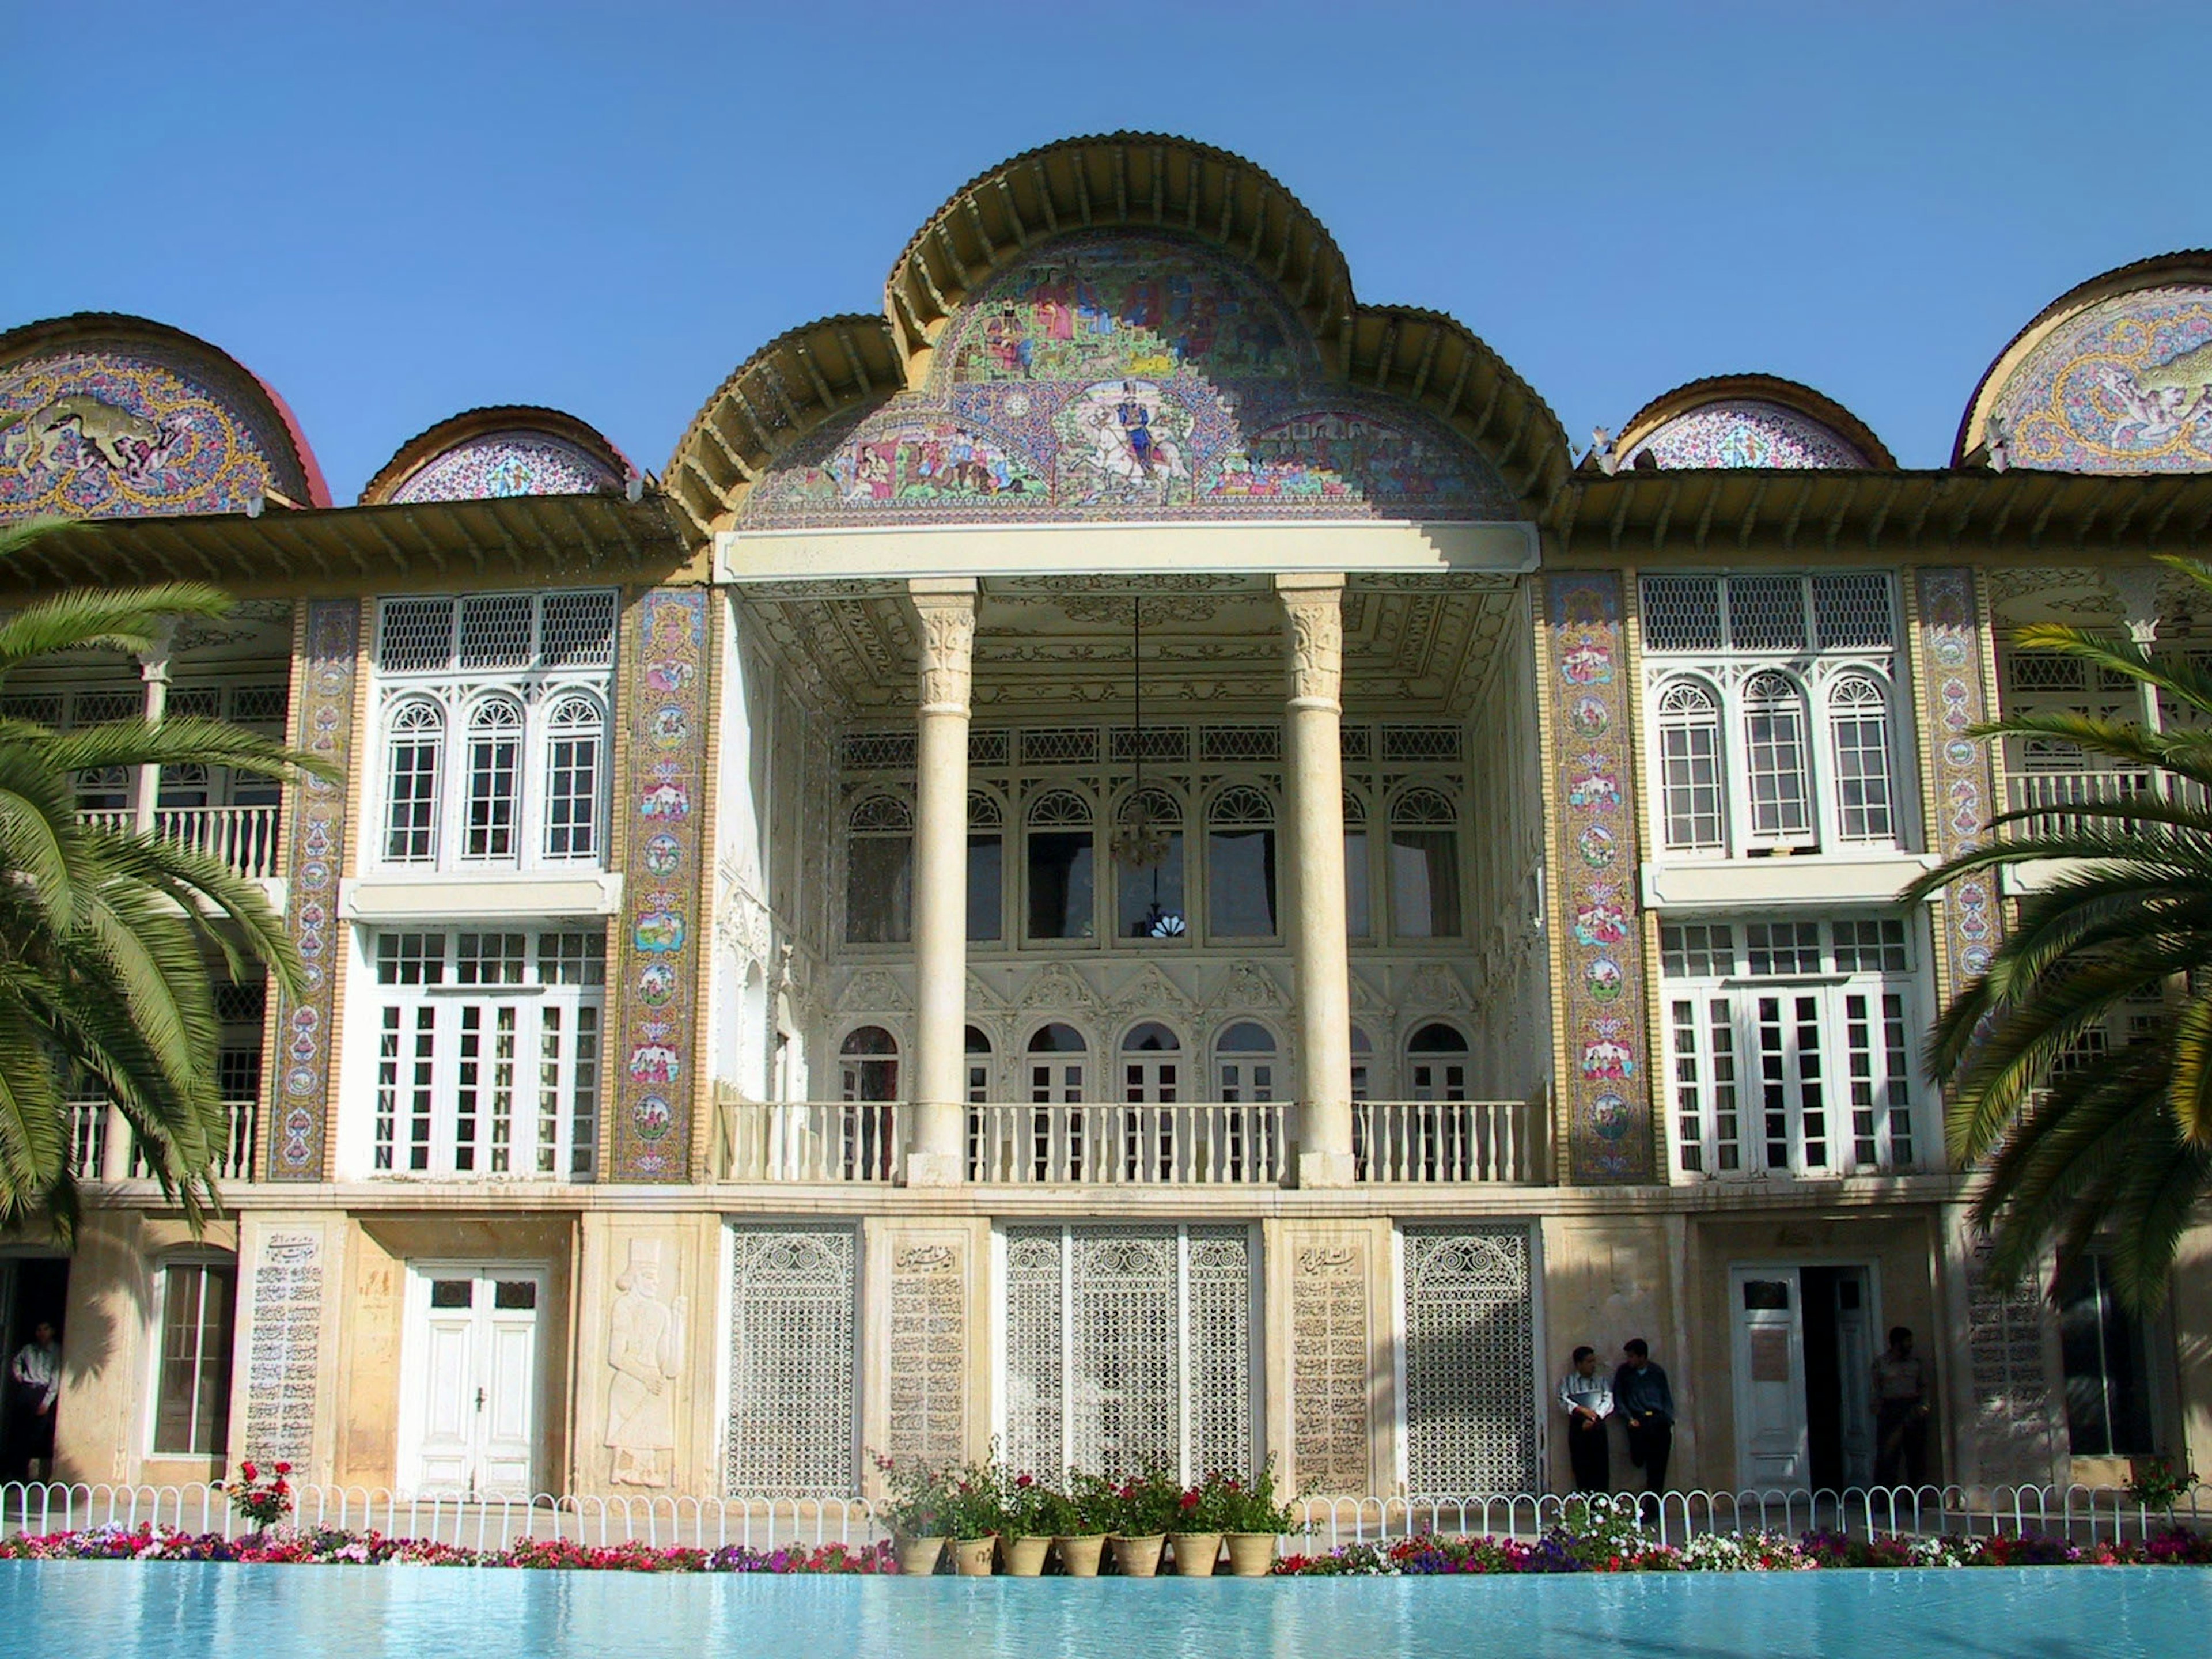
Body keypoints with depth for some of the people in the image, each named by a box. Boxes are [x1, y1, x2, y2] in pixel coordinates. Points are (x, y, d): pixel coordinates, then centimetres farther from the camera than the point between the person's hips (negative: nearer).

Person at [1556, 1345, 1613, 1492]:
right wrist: (1581, 1410, -18)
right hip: (1577, 1426, -1)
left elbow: (1608, 1401, 1)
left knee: (1601, 1464, -3)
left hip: (1598, 1425, 1)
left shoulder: (1601, 1381, 13)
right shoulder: (1567, 1381, 7)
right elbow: (1563, 1401, -5)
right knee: (1581, 1465, -2)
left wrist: (1594, 1417, -13)